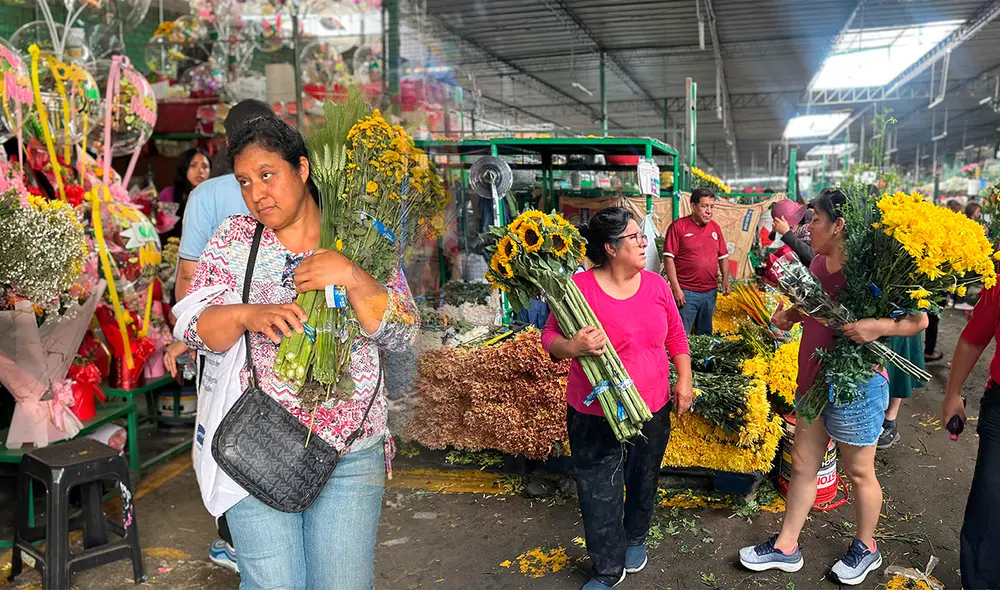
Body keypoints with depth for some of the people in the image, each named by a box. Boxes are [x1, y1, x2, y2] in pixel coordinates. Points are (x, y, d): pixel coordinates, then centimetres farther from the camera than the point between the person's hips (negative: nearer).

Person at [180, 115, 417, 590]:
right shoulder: (233, 240, 2)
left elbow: (401, 335, -7)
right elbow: (195, 328, -3)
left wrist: (351, 277, -22)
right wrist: (246, 316, -24)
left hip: (351, 455, 0)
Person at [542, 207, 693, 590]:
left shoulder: (656, 284, -1)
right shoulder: (580, 287, -15)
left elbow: (676, 336, 10)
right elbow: (550, 337, -10)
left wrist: (684, 380, 4)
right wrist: (573, 346, -31)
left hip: (653, 408, 4)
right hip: (595, 415, -4)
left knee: (643, 482, 21)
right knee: (599, 493, 5)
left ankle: (635, 538, 49)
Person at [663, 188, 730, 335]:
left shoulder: (715, 227, 10)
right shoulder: (678, 226, -8)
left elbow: (723, 256, 17)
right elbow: (668, 258, -11)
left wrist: (725, 279, 5)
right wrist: (676, 288, -15)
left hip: (710, 291, 6)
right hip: (686, 292, -6)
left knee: (705, 334, 16)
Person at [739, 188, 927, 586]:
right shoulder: (818, 263, 4)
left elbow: (918, 319, -18)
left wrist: (878, 327, -34)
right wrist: (790, 314, 3)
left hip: (856, 386, -7)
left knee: (859, 472, 12)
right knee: (802, 466, 14)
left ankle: (865, 548, 34)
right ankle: (786, 547, 27)